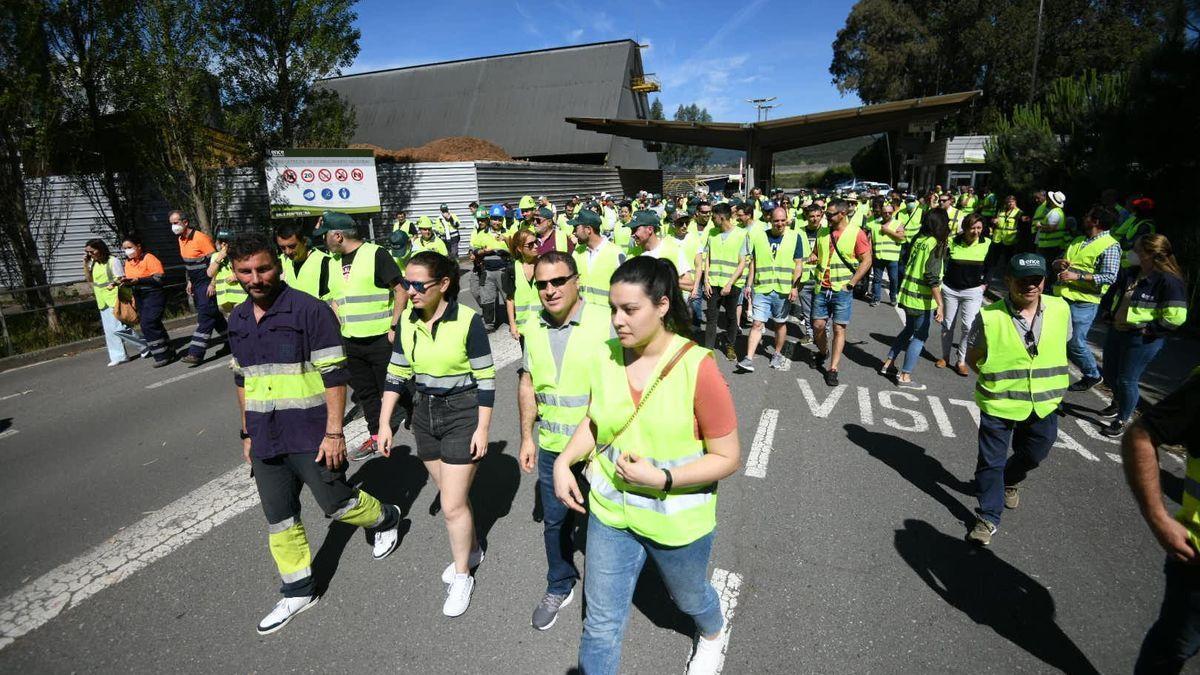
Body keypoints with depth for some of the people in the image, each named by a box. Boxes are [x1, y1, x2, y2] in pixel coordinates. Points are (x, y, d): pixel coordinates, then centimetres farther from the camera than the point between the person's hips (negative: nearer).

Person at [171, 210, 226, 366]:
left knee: (205, 315, -12)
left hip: (207, 283, -9)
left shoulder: (201, 238, -16)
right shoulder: (181, 239, 11)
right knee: (211, 312, 17)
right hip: (197, 283, 9)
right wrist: (190, 281, 19)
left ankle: (196, 353, -16)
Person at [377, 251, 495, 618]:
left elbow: (486, 379, -13)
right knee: (452, 494, 20)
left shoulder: (467, 320, -18)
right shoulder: (407, 321, -2)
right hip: (425, 414, 6)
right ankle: (472, 550, 43)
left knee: (452, 505, -1)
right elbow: (396, 375, 6)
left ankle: (462, 576, 23)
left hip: (462, 415, -5)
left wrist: (482, 429, -13)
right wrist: (384, 423, 4)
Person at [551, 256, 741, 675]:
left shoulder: (697, 368, -24)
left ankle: (713, 634, 63)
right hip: (610, 511, 3)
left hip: (677, 519, -2)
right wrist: (564, 460, -8)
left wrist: (662, 478, -26)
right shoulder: (606, 358, -11)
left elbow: (727, 458, -17)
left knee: (689, 597, 28)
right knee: (601, 623, 12)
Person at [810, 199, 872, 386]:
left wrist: (851, 284, -11)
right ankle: (823, 352, 35)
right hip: (822, 287, 4)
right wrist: (813, 258, -6)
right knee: (818, 325, 6)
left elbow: (867, 261, -6)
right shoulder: (823, 232, 7)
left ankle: (833, 369, 6)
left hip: (842, 289, -4)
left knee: (839, 329, 0)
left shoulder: (856, 233, -7)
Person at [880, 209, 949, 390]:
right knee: (920, 336, 4)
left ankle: (888, 362, 29)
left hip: (907, 294, 7)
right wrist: (940, 304, -20)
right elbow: (932, 277, -21)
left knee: (909, 329, 23)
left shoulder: (918, 240, 5)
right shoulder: (935, 245, -15)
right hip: (923, 299, -7)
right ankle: (905, 376, 7)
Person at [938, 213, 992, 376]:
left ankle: (961, 361, 3)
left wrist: (985, 283, 3)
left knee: (968, 326, -8)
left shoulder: (987, 243, -4)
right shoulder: (953, 241, -7)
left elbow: (991, 266, 9)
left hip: (973, 291, 0)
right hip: (950, 289, 1)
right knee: (947, 324, 10)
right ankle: (945, 357, 25)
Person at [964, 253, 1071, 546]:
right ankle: (988, 517, 23)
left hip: (1044, 404, 4)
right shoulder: (989, 317, -17)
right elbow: (972, 358, -5)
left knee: (1033, 454, 23)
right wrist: (996, 379, -10)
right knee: (991, 461, 5)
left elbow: (1061, 346, 11)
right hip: (998, 404, -4)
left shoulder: (1060, 310, -6)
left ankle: (1010, 480, 55)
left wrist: (1048, 381, 5)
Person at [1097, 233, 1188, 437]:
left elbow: (1174, 318, -20)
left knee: (1127, 380, 2)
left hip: (1142, 340, -7)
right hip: (1116, 332, 7)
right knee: (1109, 374, 20)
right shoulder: (1129, 273, 3)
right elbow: (1109, 296, 20)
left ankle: (1122, 420, 21)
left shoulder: (1169, 281, -18)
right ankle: (1118, 403, 48)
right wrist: (1106, 313, 10)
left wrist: (1148, 330, -16)